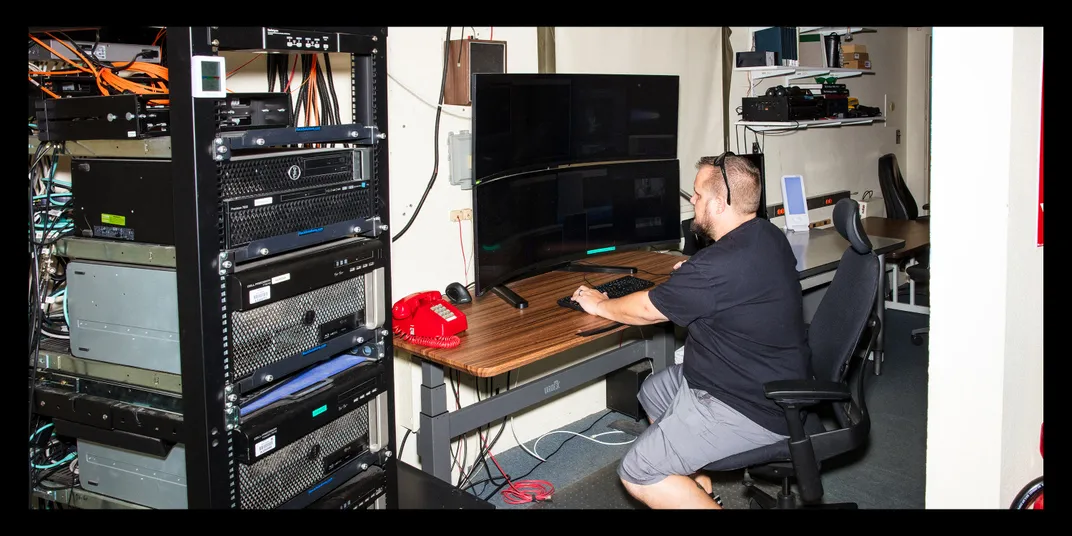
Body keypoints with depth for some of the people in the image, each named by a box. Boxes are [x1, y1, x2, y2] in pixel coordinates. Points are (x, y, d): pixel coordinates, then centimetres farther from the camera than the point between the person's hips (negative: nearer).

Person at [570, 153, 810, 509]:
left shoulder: (720, 266, -28)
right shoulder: (769, 236, 2)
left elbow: (646, 310, -14)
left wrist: (599, 305, 4)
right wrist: (693, 275, 12)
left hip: (754, 408, -10)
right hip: (773, 380, 10)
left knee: (637, 474, -10)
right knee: (652, 392, 25)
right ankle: (699, 491, 25)